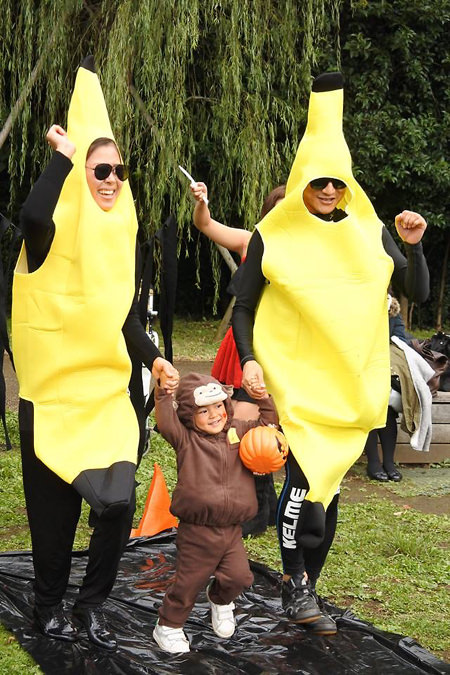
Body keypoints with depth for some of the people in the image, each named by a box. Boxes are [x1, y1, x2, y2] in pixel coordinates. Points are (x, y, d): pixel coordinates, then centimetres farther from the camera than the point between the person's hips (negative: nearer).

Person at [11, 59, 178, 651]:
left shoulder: (123, 234, 11)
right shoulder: (58, 230, -9)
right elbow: (33, 217, -36)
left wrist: (155, 359, 6)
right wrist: (62, 154, -24)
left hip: (107, 390, 5)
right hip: (52, 388, -5)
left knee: (119, 503, -1)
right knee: (54, 508, 6)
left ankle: (92, 603, 18)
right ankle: (50, 604, 26)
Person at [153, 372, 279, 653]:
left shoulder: (239, 432, 8)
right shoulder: (185, 439, -5)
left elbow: (268, 424, 13)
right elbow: (165, 419, -20)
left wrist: (263, 397, -2)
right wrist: (163, 391, -30)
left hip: (232, 529, 4)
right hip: (196, 531, -4)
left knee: (239, 576, 1)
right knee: (189, 582, 4)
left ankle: (221, 601, 36)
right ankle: (168, 627, 26)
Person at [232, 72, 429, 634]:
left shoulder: (369, 232, 6)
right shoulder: (273, 237, -2)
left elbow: (418, 293, 6)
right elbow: (243, 307, 3)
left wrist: (412, 247, -10)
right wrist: (248, 359, -11)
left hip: (351, 382, 3)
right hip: (295, 377, -3)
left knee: (328, 483, 7)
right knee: (306, 476, -15)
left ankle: (305, 587, 21)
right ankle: (296, 585, 1)